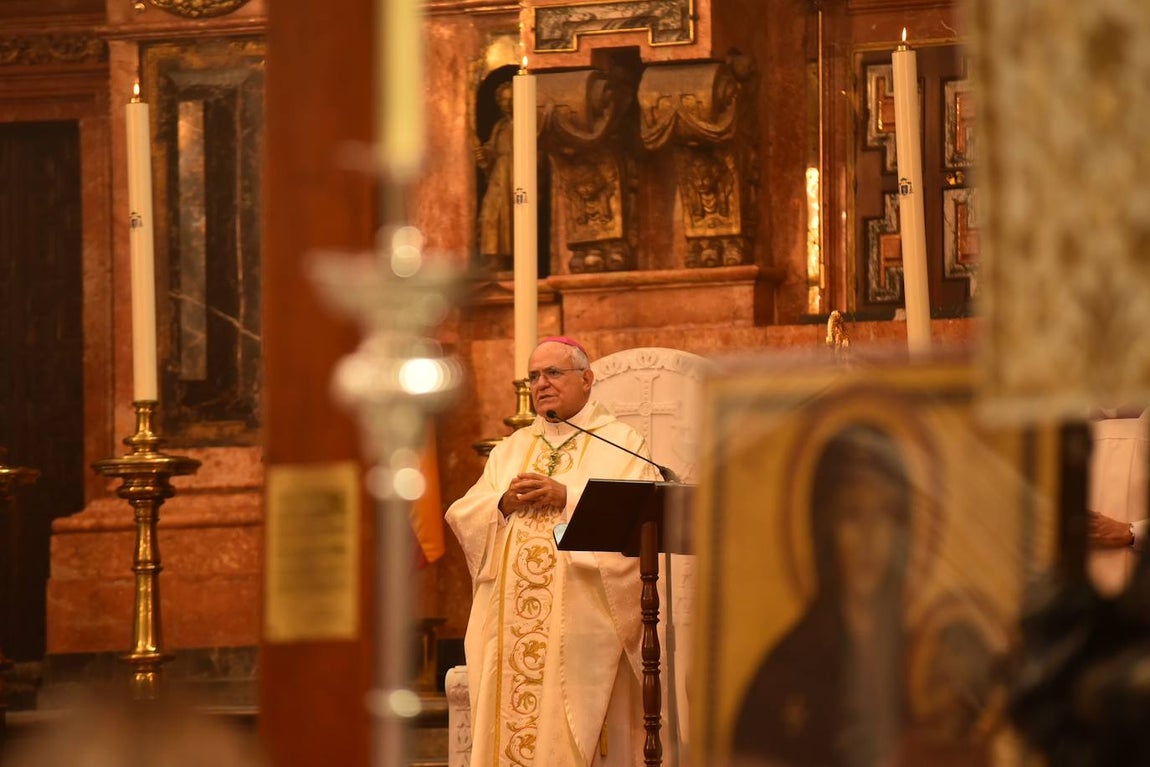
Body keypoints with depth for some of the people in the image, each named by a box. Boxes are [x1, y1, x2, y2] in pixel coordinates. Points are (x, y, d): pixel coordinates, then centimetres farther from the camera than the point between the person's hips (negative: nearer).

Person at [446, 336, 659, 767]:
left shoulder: (620, 444, 5)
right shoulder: (511, 449, 20)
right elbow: (461, 516, 12)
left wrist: (568, 497, -16)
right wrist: (503, 503, -7)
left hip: (582, 622, -5)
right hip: (511, 622, 5)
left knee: (575, 730, -9)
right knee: (511, 723, 0)